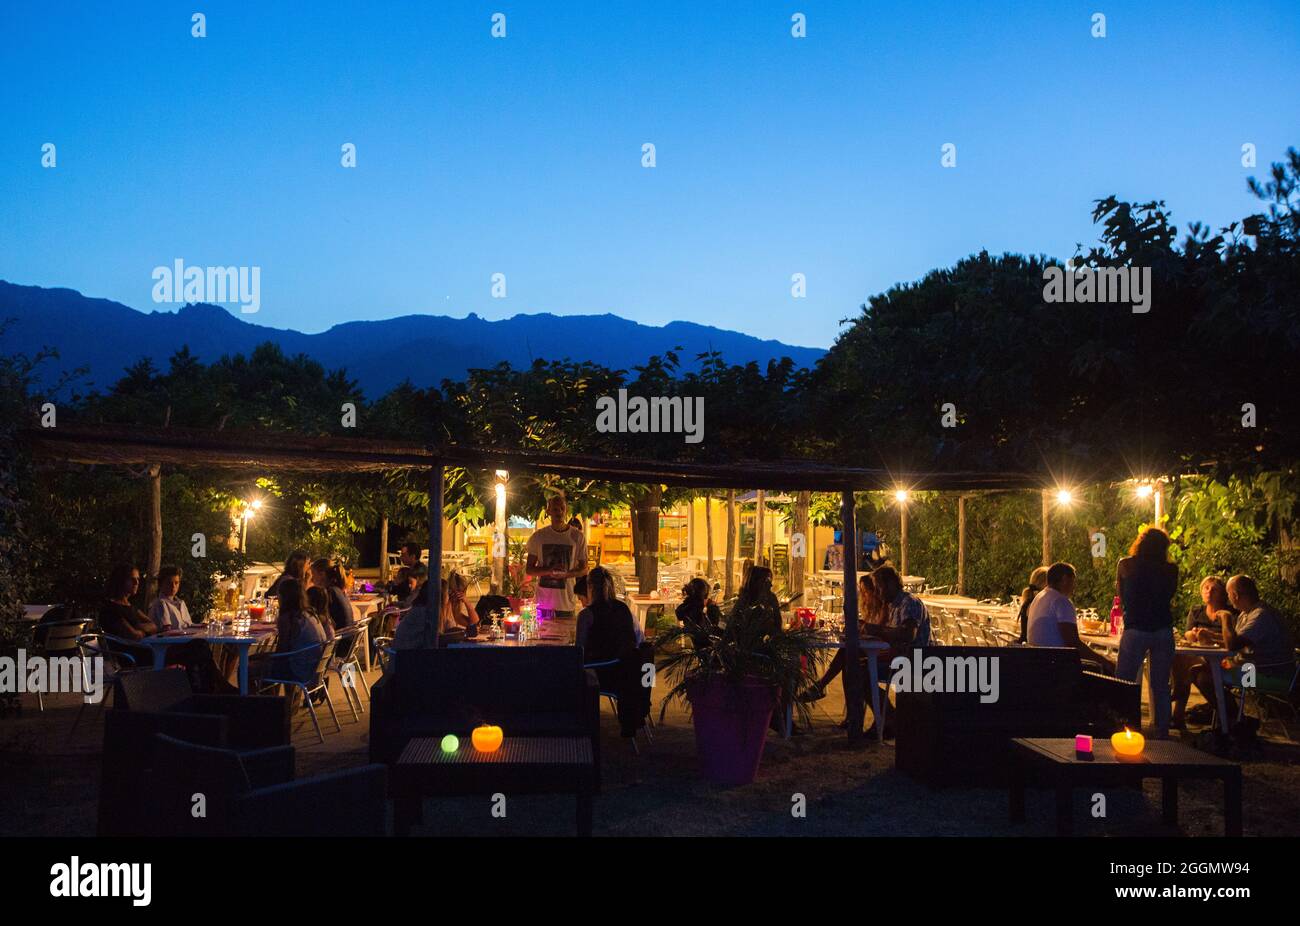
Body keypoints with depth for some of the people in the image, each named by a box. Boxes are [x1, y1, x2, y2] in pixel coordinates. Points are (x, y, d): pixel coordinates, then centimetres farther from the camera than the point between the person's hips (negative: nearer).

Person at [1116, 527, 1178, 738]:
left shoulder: (1125, 565, 2)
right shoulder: (1170, 570, 2)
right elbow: (1169, 596, 17)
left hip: (1135, 629, -2)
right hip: (1163, 631, 2)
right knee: (1161, 686, 9)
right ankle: (1162, 733, 11)